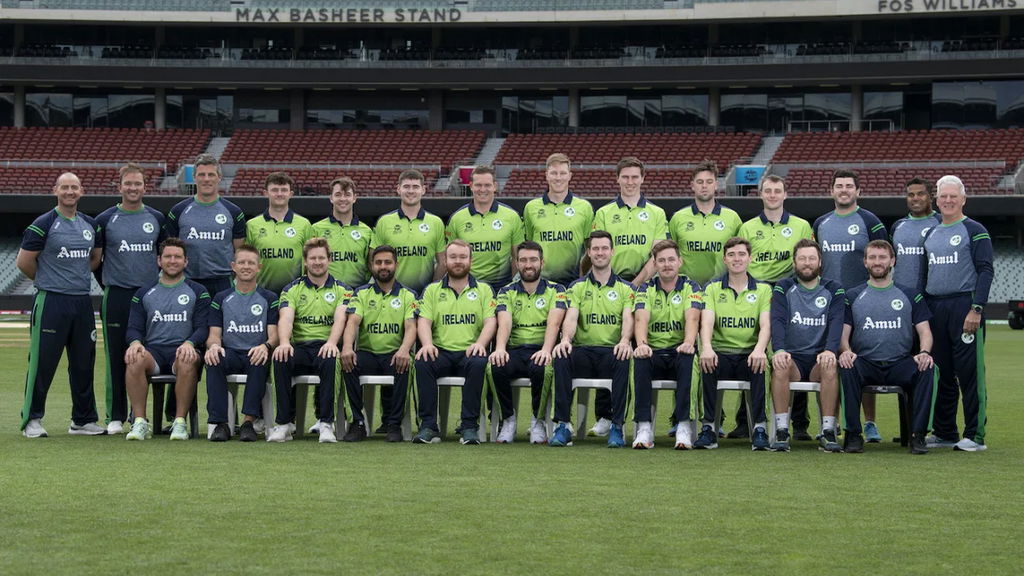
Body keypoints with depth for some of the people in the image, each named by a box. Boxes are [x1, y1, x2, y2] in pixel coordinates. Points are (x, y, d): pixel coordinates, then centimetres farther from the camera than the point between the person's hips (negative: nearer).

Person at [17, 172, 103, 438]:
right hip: (51, 303, -6)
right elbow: (24, 261, -3)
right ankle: (31, 420, 3)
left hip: (82, 303, 6)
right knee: (42, 362, -4)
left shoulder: (90, 224, 11)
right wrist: (47, 281, 9)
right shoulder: (44, 224, -6)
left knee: (84, 363, 9)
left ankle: (84, 420, 17)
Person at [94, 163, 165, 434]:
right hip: (117, 297, -2)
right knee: (117, 357, -1)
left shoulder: (156, 218, 9)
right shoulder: (105, 219, 3)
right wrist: (107, 283, 6)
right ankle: (116, 417, 5)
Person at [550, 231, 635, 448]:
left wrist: (624, 341, -26)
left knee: (624, 361, -37)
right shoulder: (577, 287, 15)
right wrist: (565, 339, -25)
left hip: (612, 352, -1)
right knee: (561, 358, -33)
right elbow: (571, 317, -1)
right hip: (583, 351, 1)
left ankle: (616, 425, -27)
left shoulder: (625, 289, 14)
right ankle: (562, 425, -29)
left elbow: (628, 318, -3)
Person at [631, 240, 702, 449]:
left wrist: (688, 342, -35)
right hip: (654, 353, 1)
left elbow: (692, 317, -13)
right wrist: (642, 343, -32)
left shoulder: (690, 288, 6)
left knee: (687, 359, -36)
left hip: (679, 352, -1)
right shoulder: (646, 289, 9)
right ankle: (644, 426, -32)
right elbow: (641, 318, -10)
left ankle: (683, 425, -33)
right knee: (640, 359, -34)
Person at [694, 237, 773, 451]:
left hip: (749, 355, 0)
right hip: (721, 353, 0)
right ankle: (708, 427, -28)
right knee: (706, 362, -34)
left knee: (760, 363, -35)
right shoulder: (712, 288, 11)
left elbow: (765, 324, -4)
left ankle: (759, 427, -30)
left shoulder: (763, 289, 11)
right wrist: (706, 348, -28)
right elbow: (707, 322, -5)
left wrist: (759, 349, -27)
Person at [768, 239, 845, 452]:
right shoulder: (783, 288, 9)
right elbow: (777, 321, -6)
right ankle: (781, 431, -32)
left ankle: (828, 432, -31)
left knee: (830, 367, -34)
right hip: (792, 356, 0)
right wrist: (778, 350, -27)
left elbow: (836, 322, -6)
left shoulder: (833, 290, 10)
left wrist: (830, 350, -27)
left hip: (819, 358, 0)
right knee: (780, 367, -34)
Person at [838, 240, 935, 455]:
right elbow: (843, 332, 7)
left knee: (927, 369, -30)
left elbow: (924, 331, 8)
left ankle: (918, 434, -23)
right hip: (865, 364, 0)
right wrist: (845, 351, -17)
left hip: (900, 365, 1)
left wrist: (924, 352, -14)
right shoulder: (853, 296, 14)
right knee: (846, 369, -34)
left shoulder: (909, 296, 14)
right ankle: (852, 434, -25)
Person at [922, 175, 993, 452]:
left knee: (969, 372, -6)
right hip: (934, 309, 6)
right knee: (941, 373, 9)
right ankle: (944, 432, 17)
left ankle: (975, 436, -3)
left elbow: (985, 271, -8)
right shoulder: (930, 234, 18)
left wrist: (976, 308, -16)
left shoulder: (975, 231, -1)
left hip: (964, 306, -6)